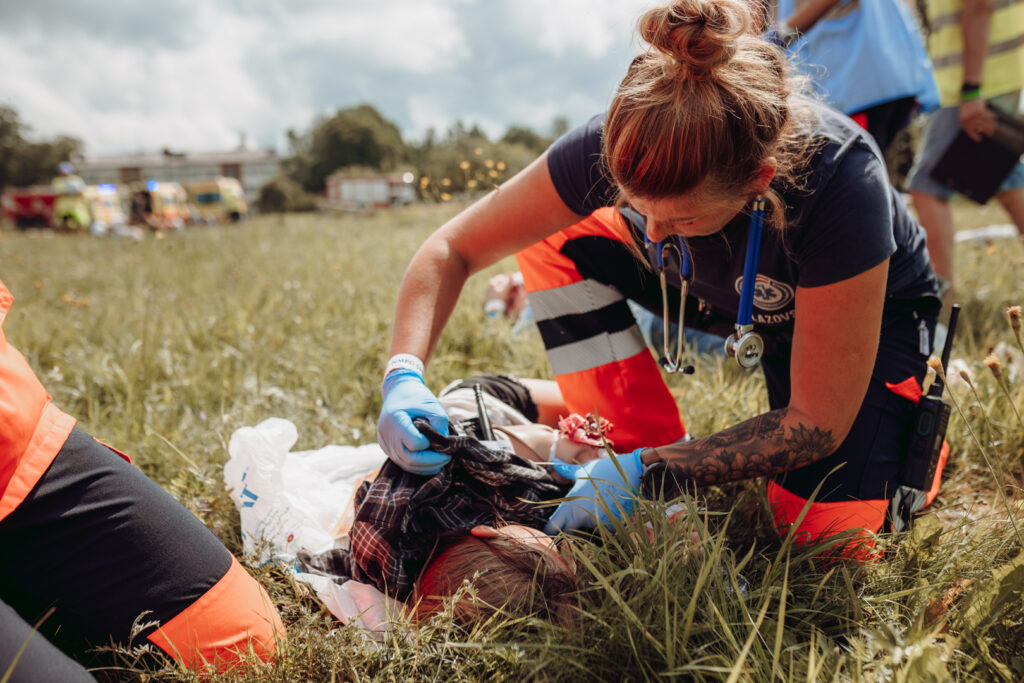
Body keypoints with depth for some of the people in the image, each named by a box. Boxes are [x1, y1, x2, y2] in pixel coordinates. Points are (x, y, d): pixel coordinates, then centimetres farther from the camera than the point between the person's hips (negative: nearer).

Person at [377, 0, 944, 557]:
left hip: (871, 311, -3)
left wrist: (648, 470, -35)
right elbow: (453, 249, -22)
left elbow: (818, 425, -31)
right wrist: (404, 375, -37)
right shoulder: (618, 146, -31)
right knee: (556, 239, -17)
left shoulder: (840, 184, -40)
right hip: (724, 293, 4)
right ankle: (647, 442, -9)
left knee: (828, 529, -24)